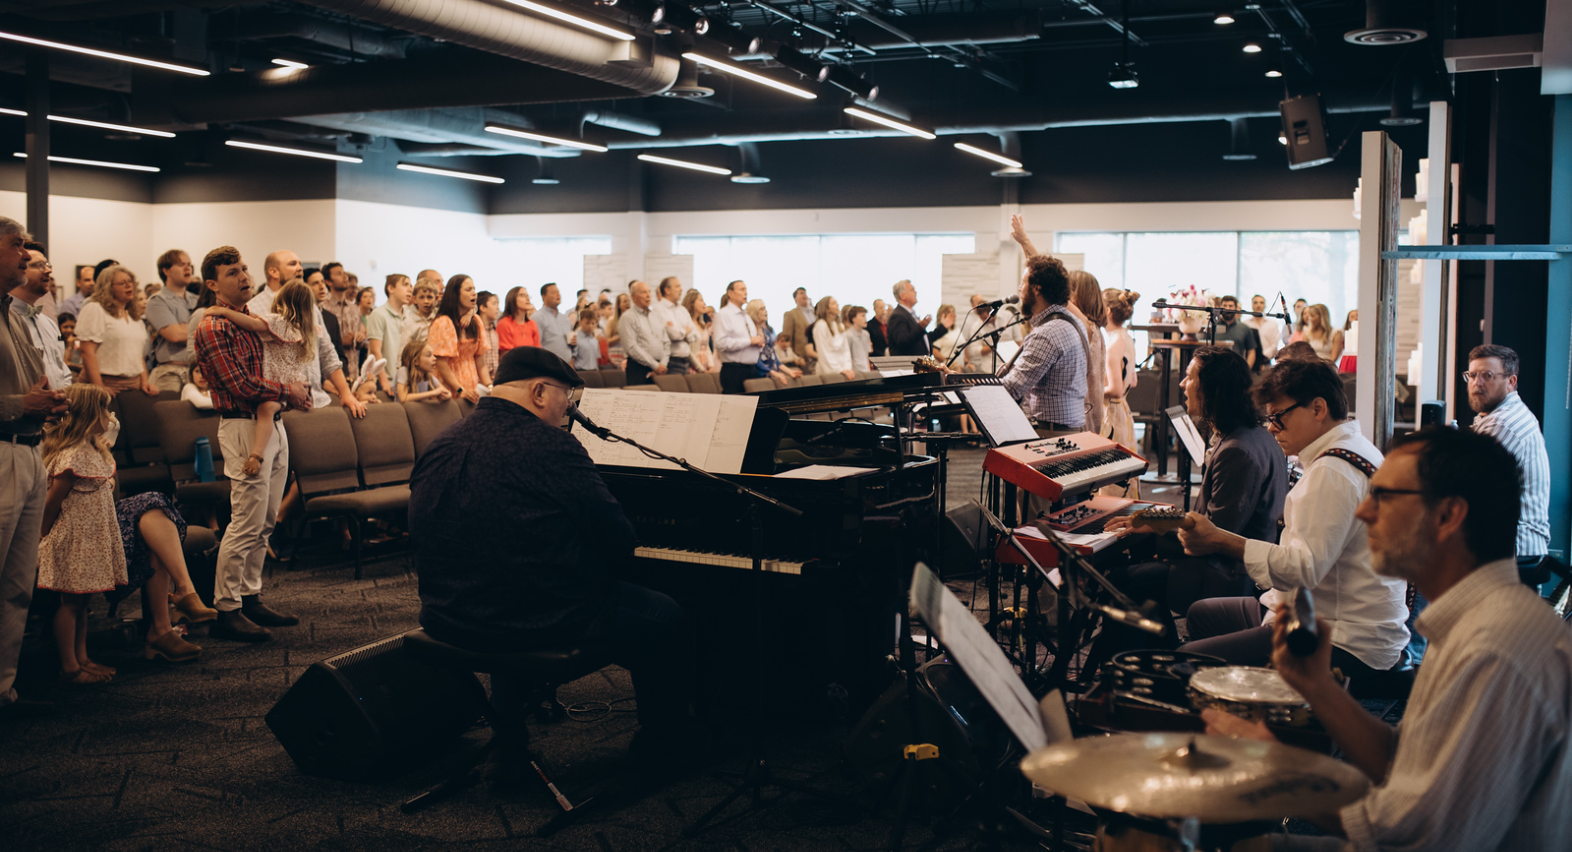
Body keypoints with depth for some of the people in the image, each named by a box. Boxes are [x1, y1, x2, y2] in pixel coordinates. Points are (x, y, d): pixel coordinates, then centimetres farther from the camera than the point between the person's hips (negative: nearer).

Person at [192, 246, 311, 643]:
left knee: (264, 522, 11)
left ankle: (250, 598, 19)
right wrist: (289, 393, -9)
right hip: (244, 427, -9)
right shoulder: (213, 328, -10)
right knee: (246, 524, -8)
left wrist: (298, 390, 10)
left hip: (273, 423, 9)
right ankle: (226, 610, -1)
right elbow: (241, 385, -17)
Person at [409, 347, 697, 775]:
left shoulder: (438, 449, 4)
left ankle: (510, 745, 46)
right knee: (667, 620, 13)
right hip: (545, 623, -7)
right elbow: (618, 539, -14)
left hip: (448, 622, 8)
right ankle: (662, 742, 28)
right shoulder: (551, 447, -17)